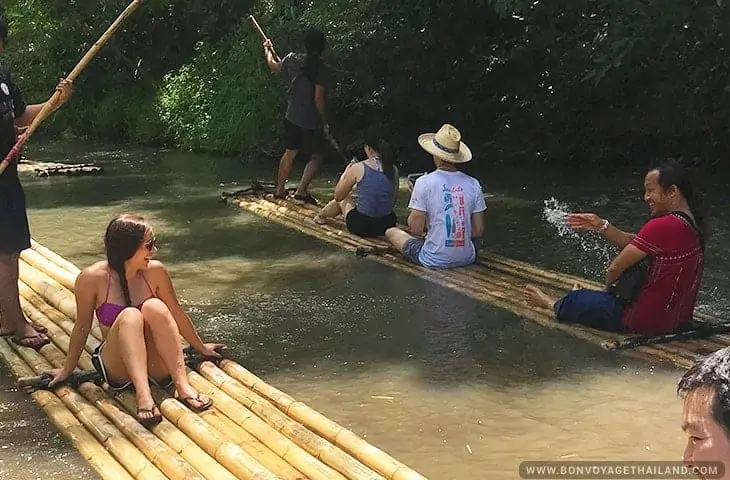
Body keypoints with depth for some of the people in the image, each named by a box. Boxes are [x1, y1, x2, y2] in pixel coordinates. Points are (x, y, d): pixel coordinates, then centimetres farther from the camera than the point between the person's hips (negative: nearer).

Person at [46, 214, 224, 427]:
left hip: (156, 366, 2)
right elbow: (82, 326, -1)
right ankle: (143, 395, -48)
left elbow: (176, 314, 7)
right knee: (130, 316, -31)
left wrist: (201, 347, 16)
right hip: (117, 368, -2)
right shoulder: (92, 278, -14)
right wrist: (67, 369, 7)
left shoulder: (155, 271, -7)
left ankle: (183, 386, -34)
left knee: (154, 307, -26)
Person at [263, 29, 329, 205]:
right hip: (312, 121, -6)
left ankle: (279, 189, 25)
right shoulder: (320, 67, -16)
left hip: (292, 118, 6)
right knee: (316, 157, 7)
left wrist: (268, 50, 37)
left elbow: (275, 67, 19)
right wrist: (324, 121, -8)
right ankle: (301, 190, -3)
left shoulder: (292, 59, -1)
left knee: (289, 153, 19)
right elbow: (318, 98, -19)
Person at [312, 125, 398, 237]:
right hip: (387, 226, 4)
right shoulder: (394, 170, -1)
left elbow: (338, 196, 0)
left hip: (361, 227, -4)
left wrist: (346, 172, 13)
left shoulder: (358, 168, -13)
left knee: (344, 199, 28)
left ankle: (321, 216, 54)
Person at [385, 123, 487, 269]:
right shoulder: (473, 184, -4)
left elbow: (416, 230, -10)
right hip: (468, 259, 5)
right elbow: (478, 231, 0)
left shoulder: (424, 183, -14)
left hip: (434, 261, -5)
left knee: (391, 231, 21)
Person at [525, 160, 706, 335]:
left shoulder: (661, 227, -26)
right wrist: (601, 226, 1)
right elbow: (633, 243, 10)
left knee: (578, 300, 13)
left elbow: (615, 268, -19)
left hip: (647, 321, -8)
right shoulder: (690, 223, 4)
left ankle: (553, 305, 44)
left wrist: (608, 285, 2)